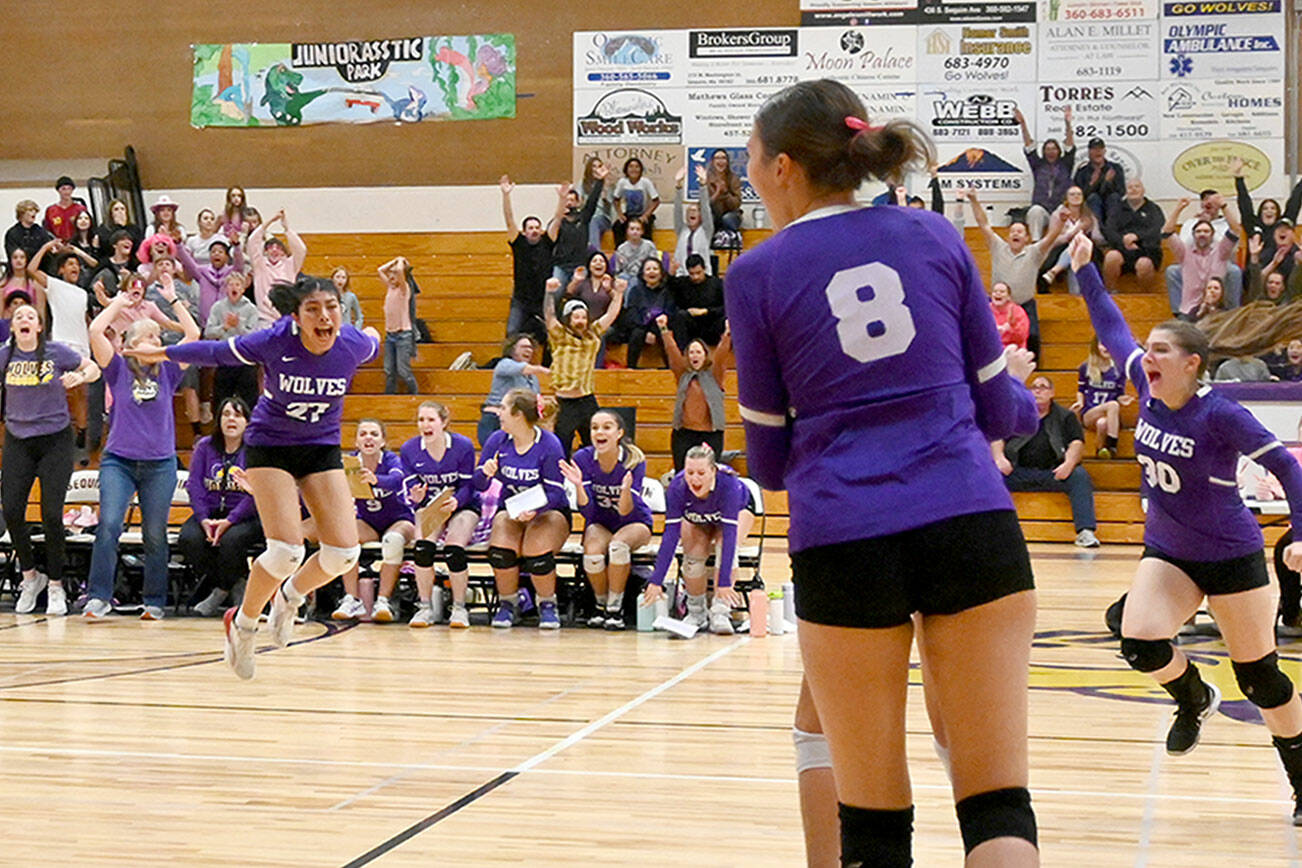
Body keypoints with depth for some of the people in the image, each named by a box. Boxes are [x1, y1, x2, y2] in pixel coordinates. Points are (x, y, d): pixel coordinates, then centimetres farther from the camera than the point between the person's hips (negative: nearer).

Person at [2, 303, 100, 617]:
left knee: (51, 514, -8)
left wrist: (78, 378, -15)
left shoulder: (57, 352, -5)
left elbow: (94, 369, 5)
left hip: (55, 440, -3)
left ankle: (56, 586, 7)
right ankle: (30, 577, 15)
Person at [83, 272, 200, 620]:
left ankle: (155, 601, 11)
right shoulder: (118, 369, 5)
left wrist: (173, 299, 9)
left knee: (155, 535, 5)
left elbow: (193, 334, 6)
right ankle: (98, 598, -15)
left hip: (160, 464, 2)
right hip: (118, 460, -2)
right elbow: (96, 331, -6)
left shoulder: (167, 372, 10)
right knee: (109, 525, -15)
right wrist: (118, 303, 5)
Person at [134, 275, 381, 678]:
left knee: (344, 552, -8)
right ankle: (241, 623, 9)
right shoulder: (275, 341, -26)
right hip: (270, 445, -3)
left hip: (322, 448, 3)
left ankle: (288, 597, 23)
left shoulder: (355, 345, -19)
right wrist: (162, 353, 4)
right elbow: (216, 352, -9)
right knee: (286, 551, -18)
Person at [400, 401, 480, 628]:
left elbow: (467, 486, -13)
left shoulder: (463, 446, -14)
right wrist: (416, 497, -29)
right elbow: (411, 489, -4)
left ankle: (459, 608, -12)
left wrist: (455, 502, -34)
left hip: (463, 506, -2)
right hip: (429, 507, 2)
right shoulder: (409, 450, -6)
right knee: (423, 545, -27)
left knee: (454, 548, -29)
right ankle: (425, 607, -14)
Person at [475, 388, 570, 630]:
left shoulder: (549, 445, -14)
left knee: (537, 553, -32)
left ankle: (547, 606, -3)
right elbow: (479, 485, 0)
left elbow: (554, 492, -14)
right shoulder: (497, 440, -2)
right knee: (501, 551, -29)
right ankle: (508, 605, -2)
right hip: (510, 509, 3)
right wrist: (486, 473, -24)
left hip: (548, 511, -3)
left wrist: (534, 510, -33)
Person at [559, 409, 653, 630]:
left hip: (635, 523, -2)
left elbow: (626, 513, -26)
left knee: (618, 544, -35)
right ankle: (601, 605, -2)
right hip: (600, 524, 2)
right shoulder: (582, 459, -16)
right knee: (592, 554, -30)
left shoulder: (635, 461, -21)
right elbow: (587, 512, -19)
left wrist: (626, 489, -46)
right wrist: (578, 485, -37)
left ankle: (615, 608, -17)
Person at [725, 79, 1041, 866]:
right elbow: (995, 406, 13)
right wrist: (1025, 398, 36)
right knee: (999, 803, 2)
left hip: (842, 543, -1)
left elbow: (770, 460, 9)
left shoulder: (760, 274, 4)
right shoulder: (936, 237, 10)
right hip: (973, 525, 2)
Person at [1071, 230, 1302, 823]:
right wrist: (1084, 270, 9)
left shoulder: (1219, 414, -21)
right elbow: (1112, 329, 7)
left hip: (1231, 557, -5)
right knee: (1139, 643, -18)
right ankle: (1194, 700, 15)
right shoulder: (1149, 391, -5)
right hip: (1166, 552, 5)